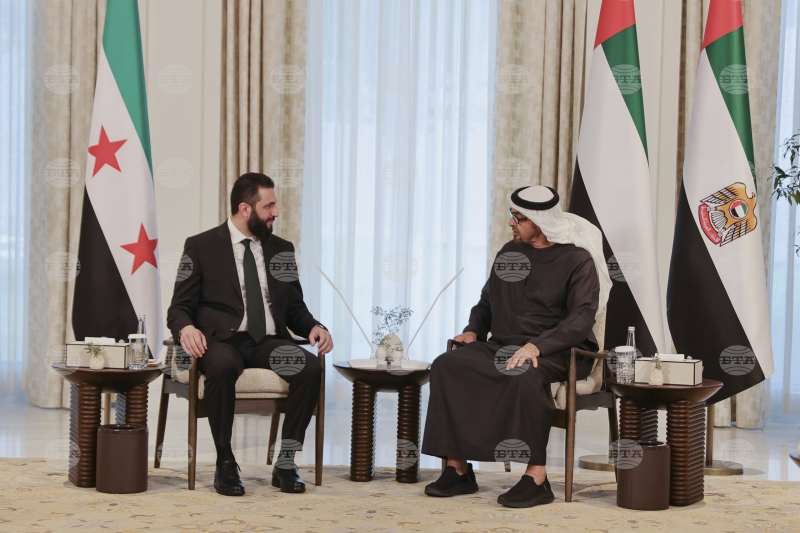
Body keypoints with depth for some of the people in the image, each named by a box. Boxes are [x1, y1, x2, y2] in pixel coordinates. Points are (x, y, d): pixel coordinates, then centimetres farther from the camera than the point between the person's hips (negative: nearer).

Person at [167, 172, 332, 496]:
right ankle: (225, 464, -26)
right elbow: (179, 307, 3)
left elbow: (295, 308, 20)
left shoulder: (282, 250, 17)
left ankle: (285, 462, -18)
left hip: (269, 342, 4)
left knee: (311, 368, -28)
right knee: (222, 366, -39)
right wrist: (186, 328, -21)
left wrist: (313, 327, -3)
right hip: (222, 340, -4)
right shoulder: (201, 247, 5)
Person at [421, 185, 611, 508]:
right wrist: (474, 330, 6)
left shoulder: (577, 259, -5)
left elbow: (582, 318, -15)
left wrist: (537, 346, -28)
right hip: (500, 348, 6)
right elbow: (488, 299, 27)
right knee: (446, 366, -20)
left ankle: (537, 478, -32)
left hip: (555, 353, -6)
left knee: (527, 377, -41)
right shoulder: (509, 251, 15)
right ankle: (458, 470, -19)